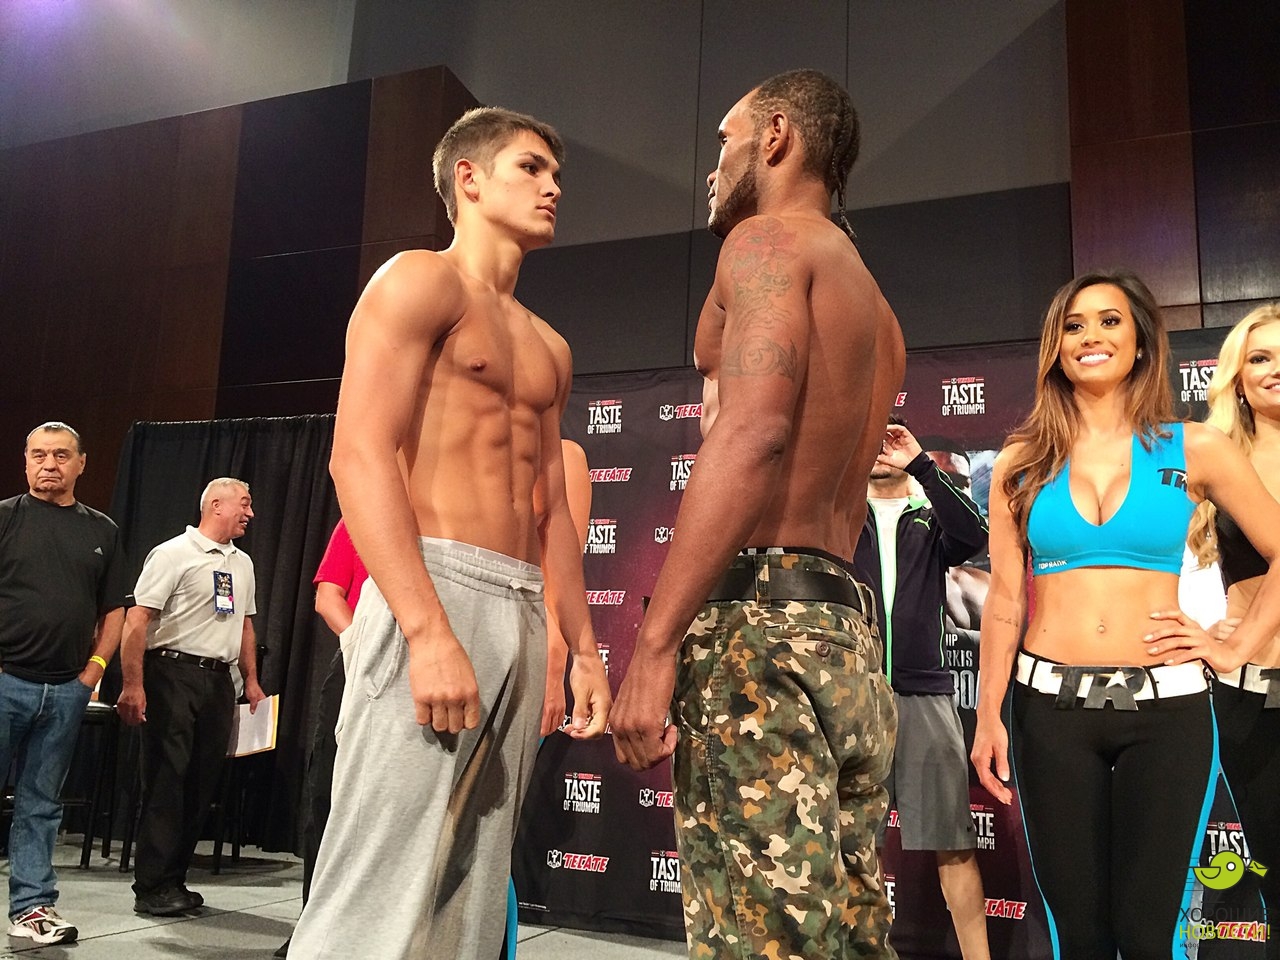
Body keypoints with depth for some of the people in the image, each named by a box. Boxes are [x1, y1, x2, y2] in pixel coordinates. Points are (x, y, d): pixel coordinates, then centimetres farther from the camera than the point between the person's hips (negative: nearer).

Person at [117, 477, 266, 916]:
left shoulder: (242, 563, 16)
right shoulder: (173, 554, -6)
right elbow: (137, 620, -12)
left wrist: (251, 681, 16)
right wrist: (133, 685, -19)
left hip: (218, 679, 7)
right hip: (173, 673, -7)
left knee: (201, 784, 8)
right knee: (165, 781, -5)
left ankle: (173, 880, 18)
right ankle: (151, 888, 2)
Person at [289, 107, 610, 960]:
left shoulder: (548, 348, 24)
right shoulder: (420, 281, 1)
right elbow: (360, 457, -12)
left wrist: (585, 650, 15)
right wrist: (428, 631, -23)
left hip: (522, 618, 8)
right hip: (433, 595, -8)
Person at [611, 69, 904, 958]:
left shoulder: (769, 238, 0)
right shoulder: (874, 308, 27)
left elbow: (754, 431, -18)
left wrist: (654, 645, -22)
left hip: (758, 623, -9)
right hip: (845, 635, 10)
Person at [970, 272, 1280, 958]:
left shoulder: (1194, 451, 3)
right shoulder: (1022, 462, 5)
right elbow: (1004, 600, 5)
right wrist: (988, 717, 1)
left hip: (1166, 706, -1)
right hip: (1051, 706, 1)